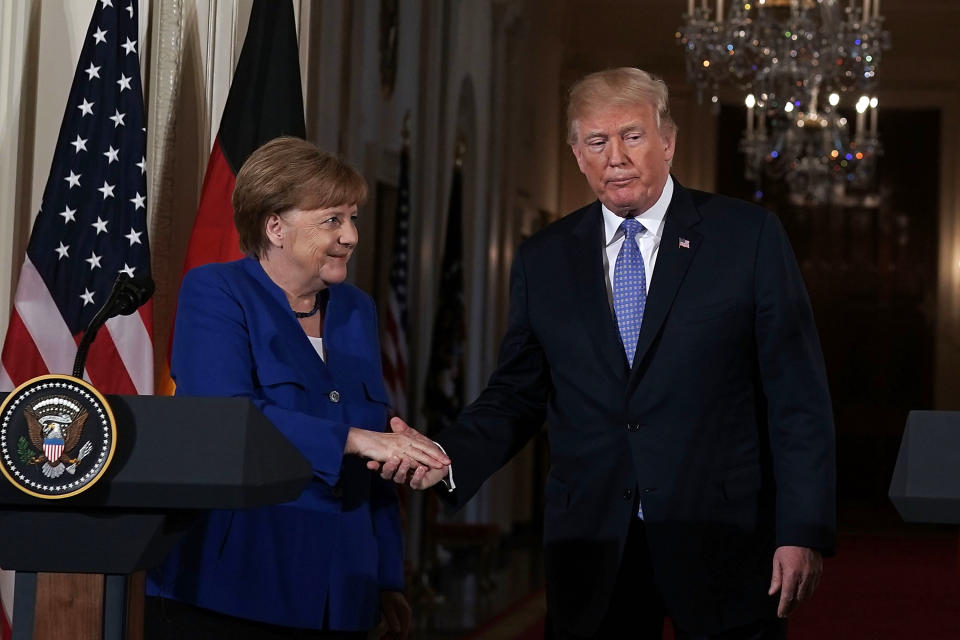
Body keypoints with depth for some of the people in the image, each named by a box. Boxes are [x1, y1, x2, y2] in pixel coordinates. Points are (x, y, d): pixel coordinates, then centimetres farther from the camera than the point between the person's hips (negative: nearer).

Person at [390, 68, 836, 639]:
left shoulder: (750, 237, -1)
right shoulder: (544, 260, 8)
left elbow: (798, 396, -3)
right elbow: (517, 395, 10)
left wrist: (803, 532, -9)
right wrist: (448, 457, -9)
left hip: (723, 543, -2)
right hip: (594, 550, 2)